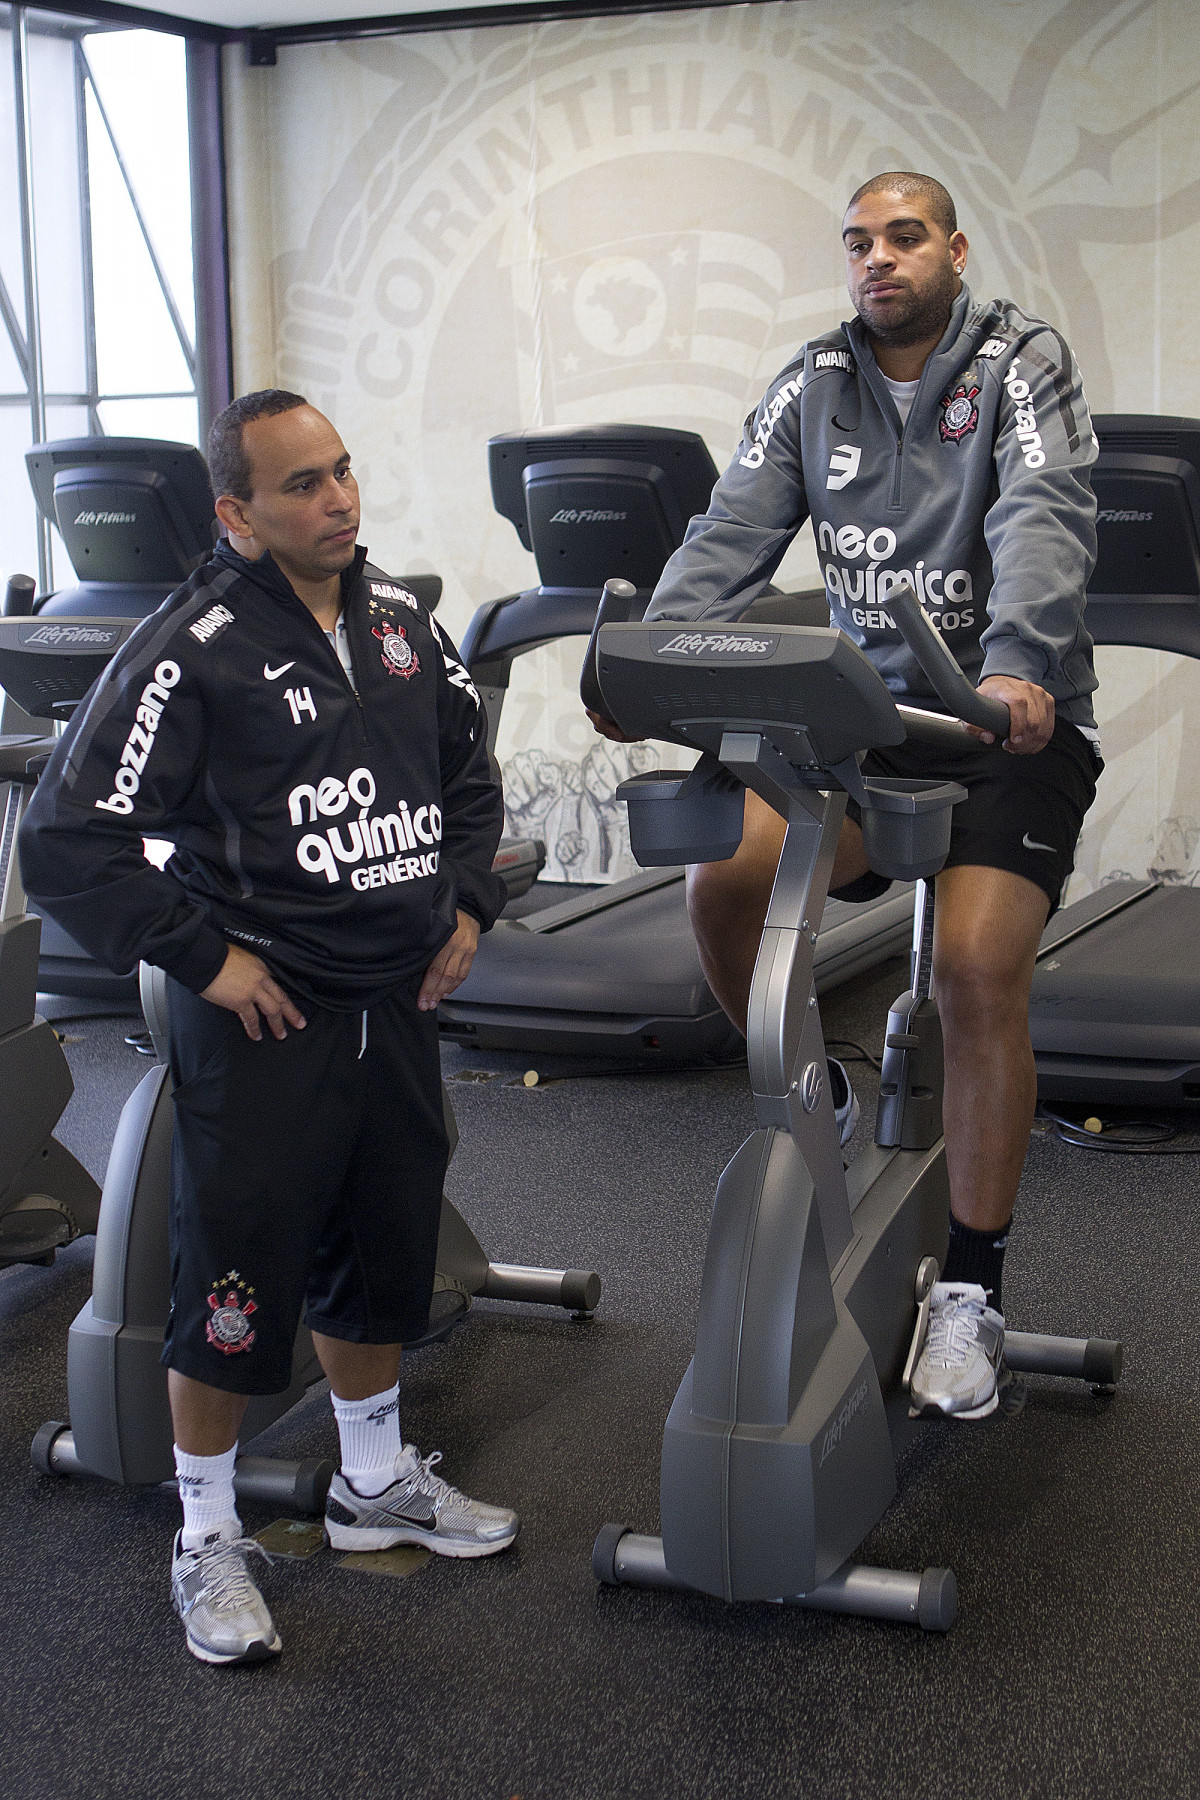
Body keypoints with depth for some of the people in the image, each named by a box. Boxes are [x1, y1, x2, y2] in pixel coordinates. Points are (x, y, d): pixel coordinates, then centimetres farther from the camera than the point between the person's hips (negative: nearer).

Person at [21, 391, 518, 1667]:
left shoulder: (398, 618, 6)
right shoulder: (190, 650, -14)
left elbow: (469, 766, 23)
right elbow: (66, 844, -16)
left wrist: (465, 902, 11)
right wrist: (204, 956, -16)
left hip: (395, 1005, 6)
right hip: (263, 1019, -6)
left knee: (383, 1258, 19)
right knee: (236, 1285, 2)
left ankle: (374, 1482, 40)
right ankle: (208, 1540, 21)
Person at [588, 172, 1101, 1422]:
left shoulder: (1022, 361, -4)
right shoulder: (813, 383, 8)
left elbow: (1044, 519, -21)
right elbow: (733, 534, -2)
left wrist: (1017, 661, -40)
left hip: (1011, 719, -4)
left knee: (976, 968, -22)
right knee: (721, 876, -19)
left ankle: (971, 1294, -7)